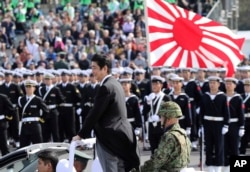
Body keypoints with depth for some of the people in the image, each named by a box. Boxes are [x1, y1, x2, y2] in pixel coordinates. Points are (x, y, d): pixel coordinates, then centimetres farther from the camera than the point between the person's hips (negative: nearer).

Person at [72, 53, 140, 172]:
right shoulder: (115, 84, 14)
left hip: (109, 137, -10)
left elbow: (95, 113, -17)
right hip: (120, 134, 10)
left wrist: (81, 135, -10)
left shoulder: (106, 87, -16)